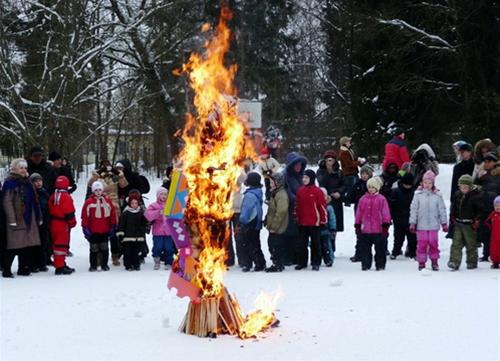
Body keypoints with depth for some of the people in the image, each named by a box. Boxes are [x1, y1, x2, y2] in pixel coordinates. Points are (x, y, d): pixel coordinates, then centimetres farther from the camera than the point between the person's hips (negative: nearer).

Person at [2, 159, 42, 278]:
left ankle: (23, 268, 19)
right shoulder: (10, 183, -8)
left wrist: (38, 217, 18)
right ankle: (6, 270, 0)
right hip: (17, 219, -8)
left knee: (27, 245, 10)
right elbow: (7, 202, -14)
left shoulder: (26, 182, 16)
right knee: (13, 246, -6)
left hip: (29, 219, 8)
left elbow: (34, 201, 21)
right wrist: (12, 219, -20)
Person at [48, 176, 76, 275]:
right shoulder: (66, 197, -16)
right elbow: (69, 212, -18)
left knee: (57, 244, 15)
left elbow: (50, 210, 14)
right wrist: (72, 222, -6)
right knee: (62, 244, -7)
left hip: (54, 223, 8)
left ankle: (60, 264, 24)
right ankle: (60, 267, -9)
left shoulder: (53, 196, 9)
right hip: (63, 224, -8)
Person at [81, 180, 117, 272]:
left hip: (105, 231, 2)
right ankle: (93, 265, 12)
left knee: (105, 248, 9)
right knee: (94, 249, 4)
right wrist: (85, 228, -7)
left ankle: (104, 264, 19)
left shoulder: (108, 202, 3)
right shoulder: (88, 202, -5)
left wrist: (113, 226, 8)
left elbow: (112, 214, 9)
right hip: (93, 231, -2)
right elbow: (85, 216, -5)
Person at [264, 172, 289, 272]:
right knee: (271, 245, 15)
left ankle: (278, 265, 3)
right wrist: (268, 222, 18)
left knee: (276, 246, -5)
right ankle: (277, 264, 23)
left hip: (277, 228, -10)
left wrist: (274, 226, -22)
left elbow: (281, 212, -24)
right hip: (274, 227, 10)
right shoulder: (275, 193, 15)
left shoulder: (281, 195, -19)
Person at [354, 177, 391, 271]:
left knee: (379, 248, 5)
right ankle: (365, 264, 16)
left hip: (378, 229, -3)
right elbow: (359, 213, 12)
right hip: (365, 229, 3)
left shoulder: (381, 199, -2)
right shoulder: (363, 199, 8)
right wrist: (357, 225, 10)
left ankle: (380, 265, 15)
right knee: (365, 248, 7)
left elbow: (385, 213, -3)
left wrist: (385, 225, -7)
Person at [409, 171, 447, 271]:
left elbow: (442, 210, 7)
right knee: (422, 244, 1)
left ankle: (434, 262, 20)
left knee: (433, 243, 7)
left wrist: (444, 223, 8)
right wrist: (412, 223, 0)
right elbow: (413, 209, 1)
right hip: (421, 225, -1)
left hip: (433, 225, 1)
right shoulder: (418, 195, -2)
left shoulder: (437, 195, 0)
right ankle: (421, 262, 10)